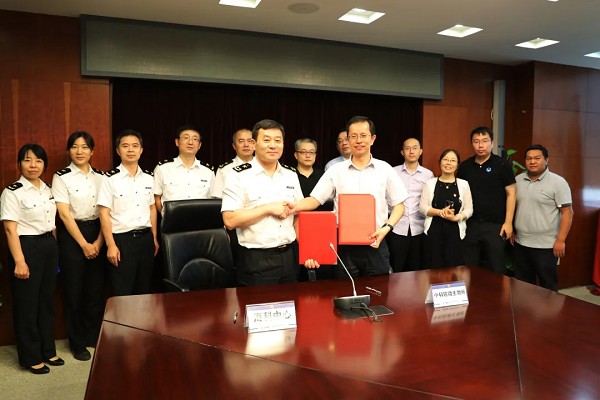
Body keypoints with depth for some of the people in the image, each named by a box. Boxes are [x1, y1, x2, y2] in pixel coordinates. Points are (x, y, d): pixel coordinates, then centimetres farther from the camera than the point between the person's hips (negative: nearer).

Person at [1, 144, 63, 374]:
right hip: (27, 247, -6)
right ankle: (30, 357, 18)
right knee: (27, 303, 4)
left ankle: (47, 351, 28)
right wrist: (19, 261, -19)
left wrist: (53, 249, 12)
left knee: (47, 300, 14)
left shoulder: (48, 190, 10)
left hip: (49, 246, 7)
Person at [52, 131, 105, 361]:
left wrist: (98, 242, -8)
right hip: (71, 235, -3)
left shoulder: (100, 177, 6)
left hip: (97, 233, 3)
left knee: (96, 288, 8)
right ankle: (77, 343, 20)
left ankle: (95, 337, 25)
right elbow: (65, 215, -10)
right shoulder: (61, 177, -5)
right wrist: (84, 244, -13)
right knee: (74, 290, 5)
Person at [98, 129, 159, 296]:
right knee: (122, 292, 4)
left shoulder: (148, 178, 7)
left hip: (145, 238, 4)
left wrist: (154, 238, 11)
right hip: (122, 239, -4)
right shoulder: (110, 179, -7)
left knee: (144, 289, 14)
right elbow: (104, 213, -8)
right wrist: (111, 245, -12)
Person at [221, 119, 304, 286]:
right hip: (256, 261, -5)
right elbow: (230, 220, -16)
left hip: (289, 256, 5)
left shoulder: (291, 175, 8)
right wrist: (268, 208, -17)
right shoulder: (239, 176, -8)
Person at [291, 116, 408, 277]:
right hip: (344, 245, 0)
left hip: (375, 245, 0)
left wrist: (386, 228, -8)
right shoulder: (336, 170, 2)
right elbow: (315, 199, -1)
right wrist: (295, 206, -21)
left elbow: (399, 205, 7)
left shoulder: (385, 170, 3)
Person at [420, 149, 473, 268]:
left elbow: (469, 209, 4)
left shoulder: (464, 184, 7)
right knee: (433, 268, -2)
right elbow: (422, 207, 1)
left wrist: (456, 217, -14)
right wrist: (440, 212, -15)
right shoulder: (430, 183, 6)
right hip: (433, 231, 0)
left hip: (455, 231, 0)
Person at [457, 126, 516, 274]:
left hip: (495, 225, -3)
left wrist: (508, 222, -8)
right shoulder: (464, 166, 7)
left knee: (495, 270, 7)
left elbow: (511, 193, -3)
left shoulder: (502, 165, -3)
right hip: (470, 224, 3)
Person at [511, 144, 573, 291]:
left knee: (548, 285, 6)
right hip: (520, 243, 5)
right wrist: (511, 231, 12)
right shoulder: (518, 180, 7)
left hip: (546, 246, -5)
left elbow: (567, 212, -11)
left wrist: (560, 240, -15)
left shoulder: (558, 182, -9)